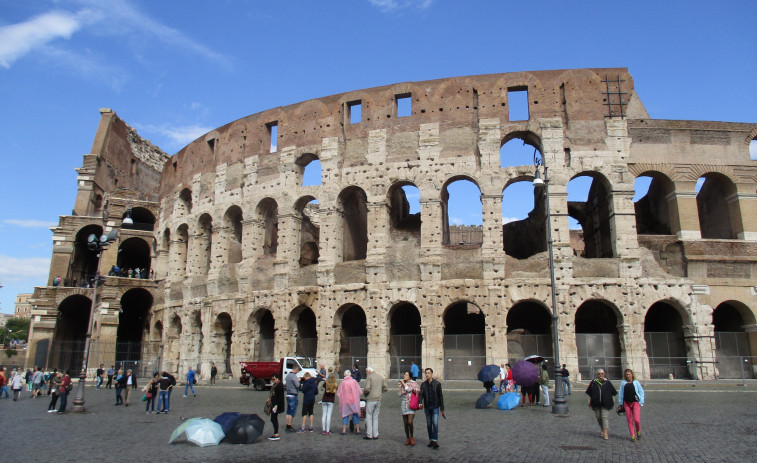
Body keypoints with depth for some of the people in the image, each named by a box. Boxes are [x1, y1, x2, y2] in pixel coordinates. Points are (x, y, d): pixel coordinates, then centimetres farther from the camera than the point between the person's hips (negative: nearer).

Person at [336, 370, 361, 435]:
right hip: (354, 400, 0)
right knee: (356, 415, 11)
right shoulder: (354, 381, -5)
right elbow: (359, 391, -2)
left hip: (345, 401, 0)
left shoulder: (342, 382, -6)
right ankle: (358, 430, 12)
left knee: (345, 415, 10)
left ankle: (344, 430, 8)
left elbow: (338, 393, -1)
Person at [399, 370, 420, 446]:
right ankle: (407, 438, 18)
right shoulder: (403, 384, 10)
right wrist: (400, 387, -3)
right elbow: (400, 394, 8)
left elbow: (409, 389, -20)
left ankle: (412, 437, 7)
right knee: (405, 423, 6)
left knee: (410, 422, -14)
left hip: (411, 405, -4)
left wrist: (404, 383, -8)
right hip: (403, 405, 4)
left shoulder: (413, 383, -2)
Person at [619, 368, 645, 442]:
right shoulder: (623, 383, 7)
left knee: (637, 420, -10)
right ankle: (633, 436, 13)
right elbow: (621, 393, 11)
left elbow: (641, 392, 6)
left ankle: (638, 431, 18)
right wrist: (621, 403, 10)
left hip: (635, 403, -2)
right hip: (626, 403, 2)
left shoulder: (636, 382, 3)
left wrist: (641, 402, -1)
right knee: (629, 420, 3)